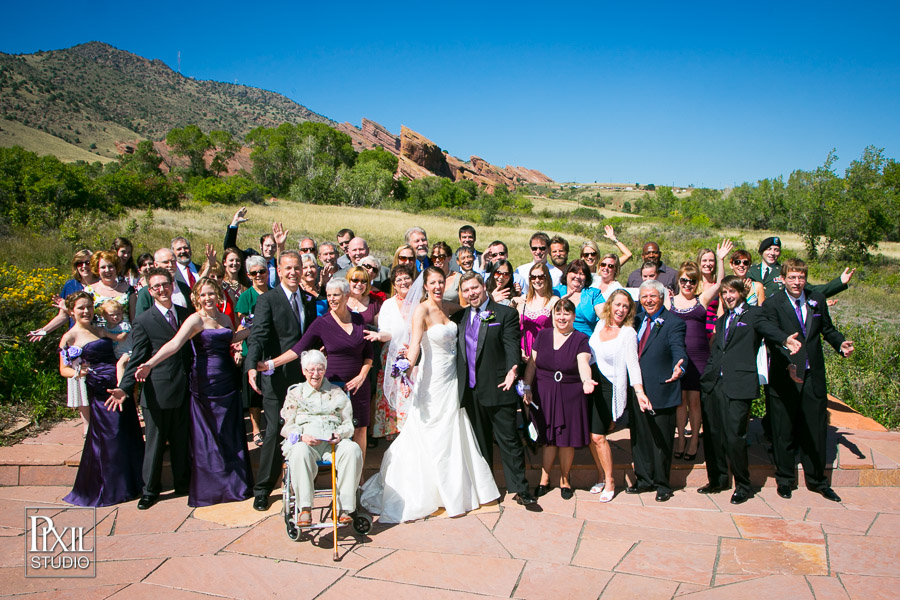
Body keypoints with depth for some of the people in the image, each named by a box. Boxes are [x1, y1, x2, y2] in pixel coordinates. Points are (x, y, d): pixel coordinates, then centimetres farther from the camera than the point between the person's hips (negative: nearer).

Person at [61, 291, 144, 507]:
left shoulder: (100, 330, 16)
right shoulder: (70, 337, 0)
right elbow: (64, 369, 2)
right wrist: (77, 372, -18)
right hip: (100, 390, -6)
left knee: (130, 435, 10)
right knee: (108, 438, 0)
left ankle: (130, 483, 26)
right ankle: (110, 489, 18)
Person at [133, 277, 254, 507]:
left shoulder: (224, 318, 9)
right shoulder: (195, 319, -11)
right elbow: (174, 344, -25)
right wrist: (149, 364, -38)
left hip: (228, 382, 6)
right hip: (205, 383, -6)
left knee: (231, 434, 11)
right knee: (207, 436, 6)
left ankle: (235, 483, 25)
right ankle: (210, 486, 19)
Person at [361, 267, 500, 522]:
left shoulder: (446, 308, 7)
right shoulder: (422, 310, -13)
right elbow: (415, 343, -24)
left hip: (452, 377, 7)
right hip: (433, 379, -7)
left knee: (453, 434, 15)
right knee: (432, 436, 4)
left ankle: (456, 489, 30)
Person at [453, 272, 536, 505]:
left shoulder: (505, 314, -3)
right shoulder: (459, 317, 12)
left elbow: (512, 346, -12)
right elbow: (453, 349, 11)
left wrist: (511, 370, -30)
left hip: (498, 389, -5)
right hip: (470, 390, 5)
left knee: (509, 440, 1)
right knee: (480, 441, 16)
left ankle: (519, 488, 12)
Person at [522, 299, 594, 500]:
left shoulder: (580, 339, -3)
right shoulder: (542, 335, 6)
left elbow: (583, 364, -18)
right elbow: (532, 363, 7)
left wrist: (586, 381, -38)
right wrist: (527, 387, 0)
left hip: (570, 396, -2)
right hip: (544, 394, 2)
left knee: (567, 439, 4)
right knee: (548, 438, 6)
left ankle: (564, 479, 25)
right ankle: (544, 479, 23)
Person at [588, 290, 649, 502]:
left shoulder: (628, 333, -9)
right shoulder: (600, 324, 7)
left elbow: (632, 363, -17)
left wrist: (639, 391, -28)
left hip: (609, 387, -5)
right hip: (590, 383, 5)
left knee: (598, 436, -9)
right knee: (590, 436, 6)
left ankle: (609, 481, 10)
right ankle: (601, 476, 24)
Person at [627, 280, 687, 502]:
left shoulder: (673, 323, -8)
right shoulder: (638, 320, 11)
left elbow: (678, 350, -22)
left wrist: (678, 368, -43)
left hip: (660, 392, -6)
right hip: (637, 390, 6)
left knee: (661, 440, 5)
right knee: (639, 437, 15)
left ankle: (662, 484, 22)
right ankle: (644, 479, 30)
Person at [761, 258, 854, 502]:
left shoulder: (817, 299, 6)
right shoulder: (772, 304, -7)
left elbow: (827, 329, 15)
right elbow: (772, 340, -17)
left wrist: (841, 344, -7)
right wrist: (789, 364, -30)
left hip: (813, 375, 4)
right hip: (784, 377, -3)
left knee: (816, 429, 11)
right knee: (784, 430, 8)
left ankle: (817, 479, 27)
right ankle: (785, 479, 24)